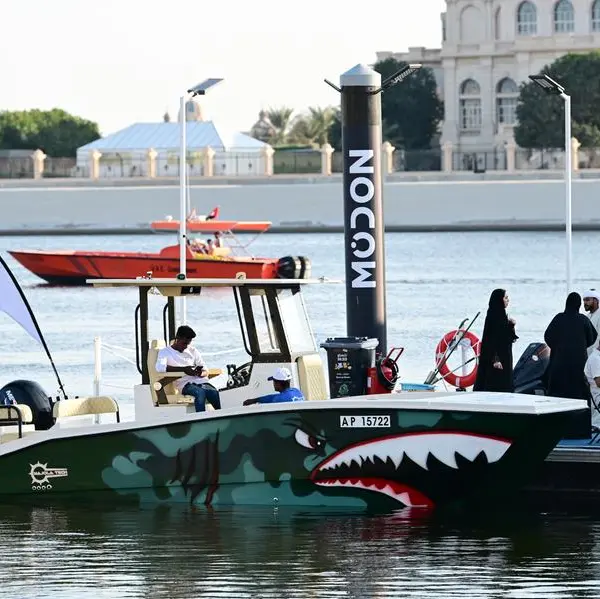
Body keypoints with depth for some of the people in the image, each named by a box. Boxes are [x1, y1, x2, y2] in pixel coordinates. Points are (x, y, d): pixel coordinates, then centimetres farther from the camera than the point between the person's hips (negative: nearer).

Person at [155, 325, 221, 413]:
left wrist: (201, 373, -6)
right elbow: (160, 367, -11)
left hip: (201, 381, 4)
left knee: (214, 393, -30)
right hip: (185, 384, -4)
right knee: (200, 392, -38)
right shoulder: (165, 352, 12)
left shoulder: (193, 351, 25)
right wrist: (183, 369, -15)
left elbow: (206, 372, 21)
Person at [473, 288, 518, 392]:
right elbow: (492, 338, -20)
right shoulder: (493, 315, -15)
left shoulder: (501, 314, 13)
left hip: (504, 355, 10)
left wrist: (511, 325, 1)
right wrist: (495, 359, -25)